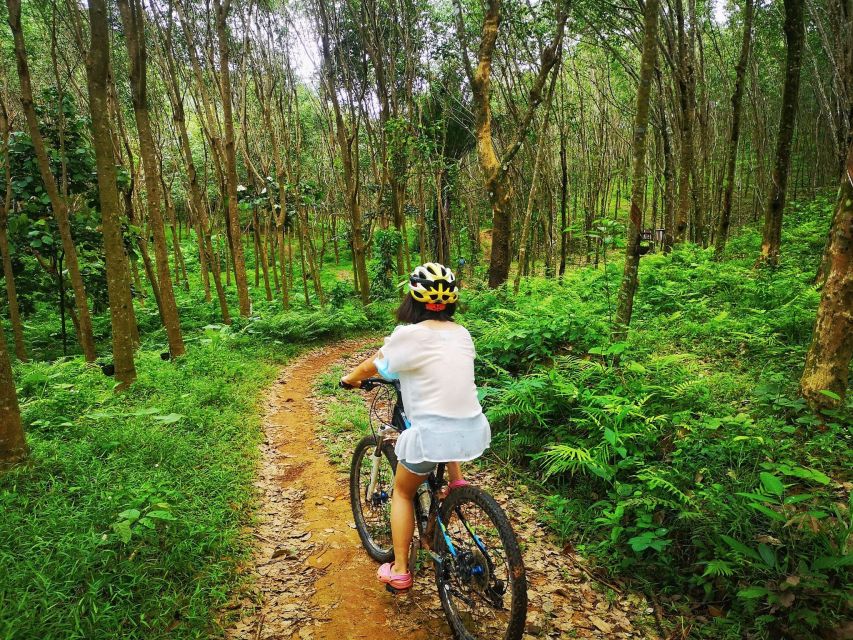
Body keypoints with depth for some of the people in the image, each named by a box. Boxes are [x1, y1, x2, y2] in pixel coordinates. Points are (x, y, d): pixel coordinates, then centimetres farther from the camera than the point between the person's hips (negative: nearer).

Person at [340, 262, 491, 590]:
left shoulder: (410, 335, -9)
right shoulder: (462, 333, 7)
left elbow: (371, 367, 5)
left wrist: (350, 378, 26)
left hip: (433, 434, -5)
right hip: (474, 430, 5)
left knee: (403, 492, 22)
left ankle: (399, 570, 26)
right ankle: (456, 480, 30)